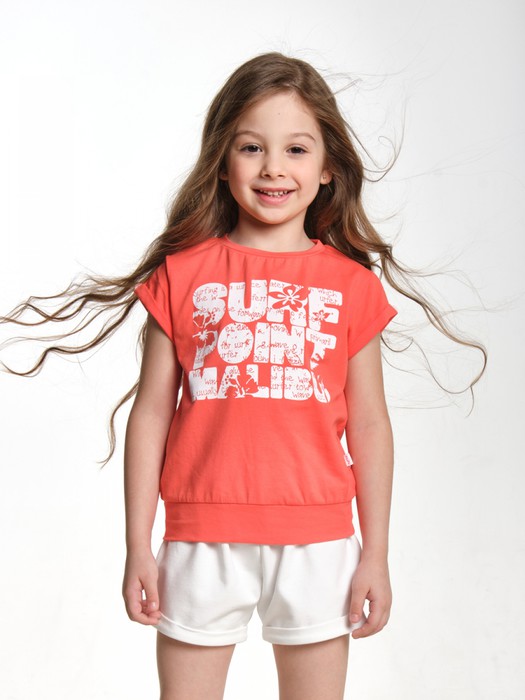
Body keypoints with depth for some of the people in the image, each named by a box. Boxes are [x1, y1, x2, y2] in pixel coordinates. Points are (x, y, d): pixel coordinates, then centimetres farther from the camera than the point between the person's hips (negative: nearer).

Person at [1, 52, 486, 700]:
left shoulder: (352, 283, 3)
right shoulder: (182, 272, 1)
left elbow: (369, 424, 5)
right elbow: (150, 412, 2)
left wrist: (375, 553, 5)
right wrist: (137, 547, 2)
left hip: (317, 540, 1)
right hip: (203, 537, 0)